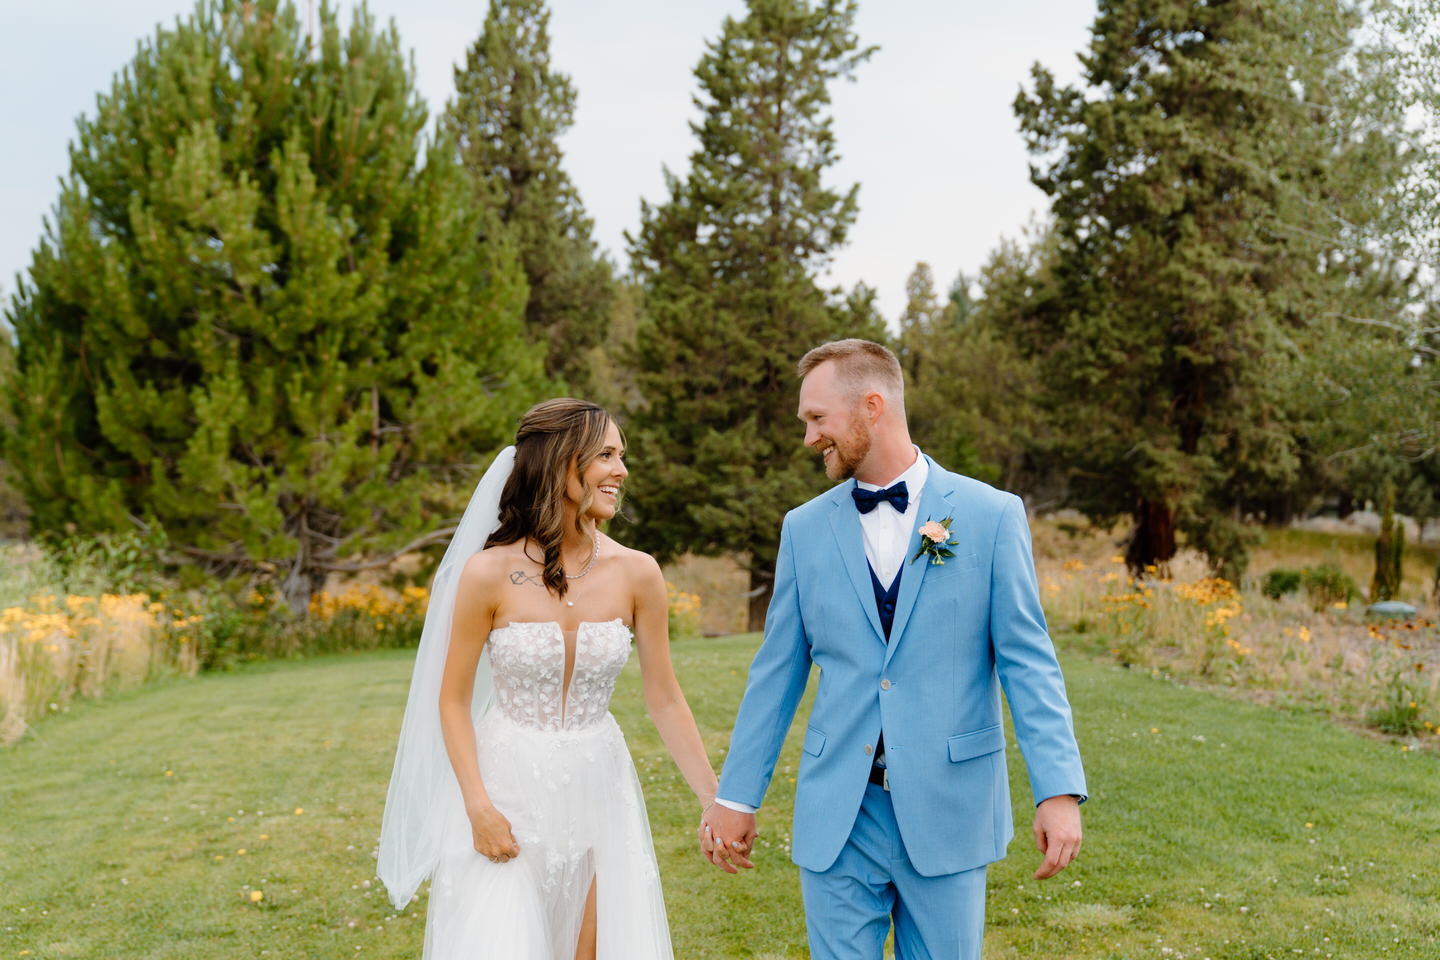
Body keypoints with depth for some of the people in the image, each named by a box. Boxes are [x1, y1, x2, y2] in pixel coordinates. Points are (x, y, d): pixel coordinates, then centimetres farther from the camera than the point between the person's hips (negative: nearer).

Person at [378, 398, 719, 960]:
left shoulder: (636, 575, -5)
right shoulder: (489, 573, -12)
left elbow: (664, 699, 1)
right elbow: (452, 700, -4)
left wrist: (717, 802, 0)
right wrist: (478, 807, -13)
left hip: (597, 790, 3)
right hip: (508, 791, -2)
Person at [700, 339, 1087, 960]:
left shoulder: (993, 516, -3)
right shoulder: (804, 528, 5)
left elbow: (1027, 661, -4)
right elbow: (777, 672, 9)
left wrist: (1059, 790, -13)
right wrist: (736, 794, 9)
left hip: (948, 811, -2)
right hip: (836, 816, 2)